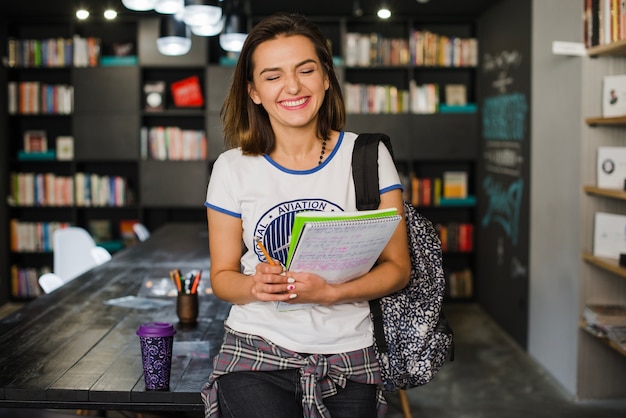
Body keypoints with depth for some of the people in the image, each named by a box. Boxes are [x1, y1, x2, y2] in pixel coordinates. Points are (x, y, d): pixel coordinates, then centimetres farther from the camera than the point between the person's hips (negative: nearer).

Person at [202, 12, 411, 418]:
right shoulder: (233, 169, 1)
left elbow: (397, 267, 0)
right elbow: (222, 275, 7)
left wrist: (331, 292, -17)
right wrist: (255, 286, -16)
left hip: (348, 360, 1)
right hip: (256, 354, 0)